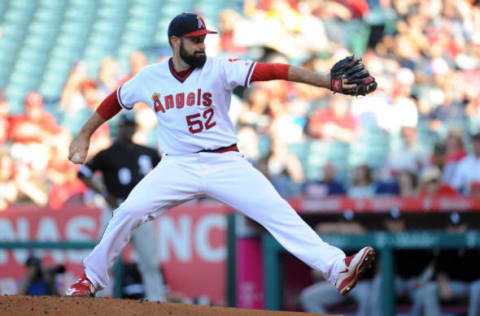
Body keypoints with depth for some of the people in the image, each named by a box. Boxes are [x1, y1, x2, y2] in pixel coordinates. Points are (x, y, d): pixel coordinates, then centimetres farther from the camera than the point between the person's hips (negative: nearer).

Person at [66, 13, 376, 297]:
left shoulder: (219, 69, -7)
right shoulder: (150, 78, 2)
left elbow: (273, 71, -16)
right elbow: (116, 101, 20)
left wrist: (329, 82, -25)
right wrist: (84, 136, 23)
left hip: (225, 164, -1)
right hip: (178, 167, 1)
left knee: (278, 212, -17)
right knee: (128, 212, -14)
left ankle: (337, 267, -24)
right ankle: (92, 278, 6)